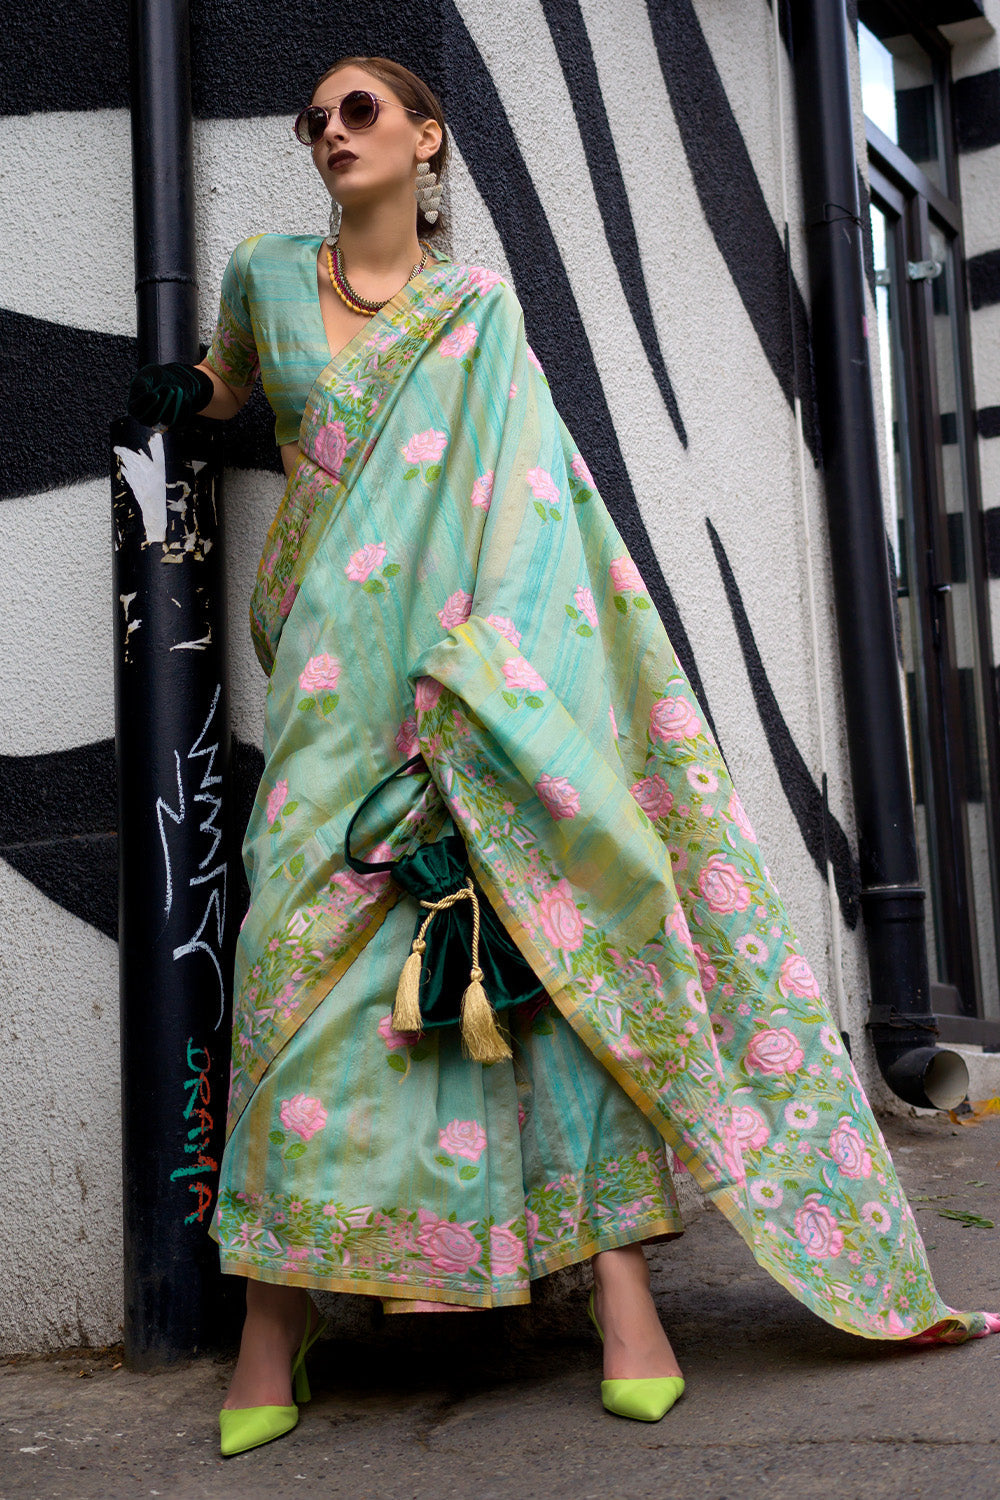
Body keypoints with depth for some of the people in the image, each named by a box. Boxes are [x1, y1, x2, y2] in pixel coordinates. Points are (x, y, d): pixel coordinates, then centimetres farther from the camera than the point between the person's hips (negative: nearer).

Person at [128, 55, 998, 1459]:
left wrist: (475, 652, -16)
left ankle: (618, 1265, -9)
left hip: (474, 648, -1)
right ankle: (274, 1319, -5)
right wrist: (186, 394, 21)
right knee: (306, 939, -10)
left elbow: (509, 485, -3)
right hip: (337, 664, 1)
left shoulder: (478, 305, 10)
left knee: (544, 914, -14)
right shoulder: (266, 276, 16)